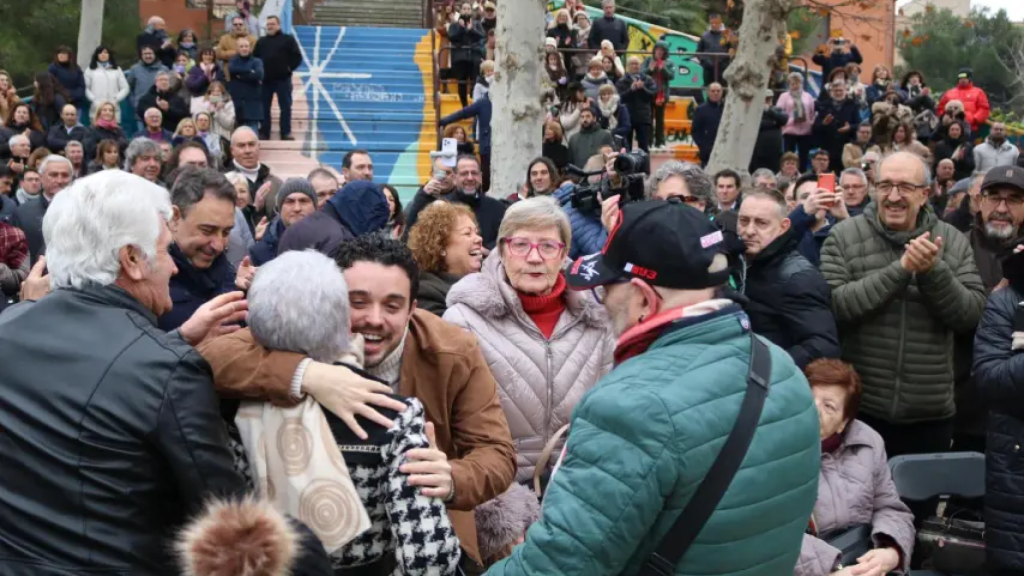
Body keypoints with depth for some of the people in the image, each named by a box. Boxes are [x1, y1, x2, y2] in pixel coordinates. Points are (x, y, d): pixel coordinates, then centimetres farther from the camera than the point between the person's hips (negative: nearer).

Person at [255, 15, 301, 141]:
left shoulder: (288, 39, 2)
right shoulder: (261, 41, 14)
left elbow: (297, 57, -2)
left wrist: (290, 68, -8)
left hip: (283, 79, -3)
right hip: (265, 80, 3)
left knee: (285, 107, -1)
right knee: (264, 107, 5)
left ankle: (286, 133, 3)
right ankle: (264, 133, 11)